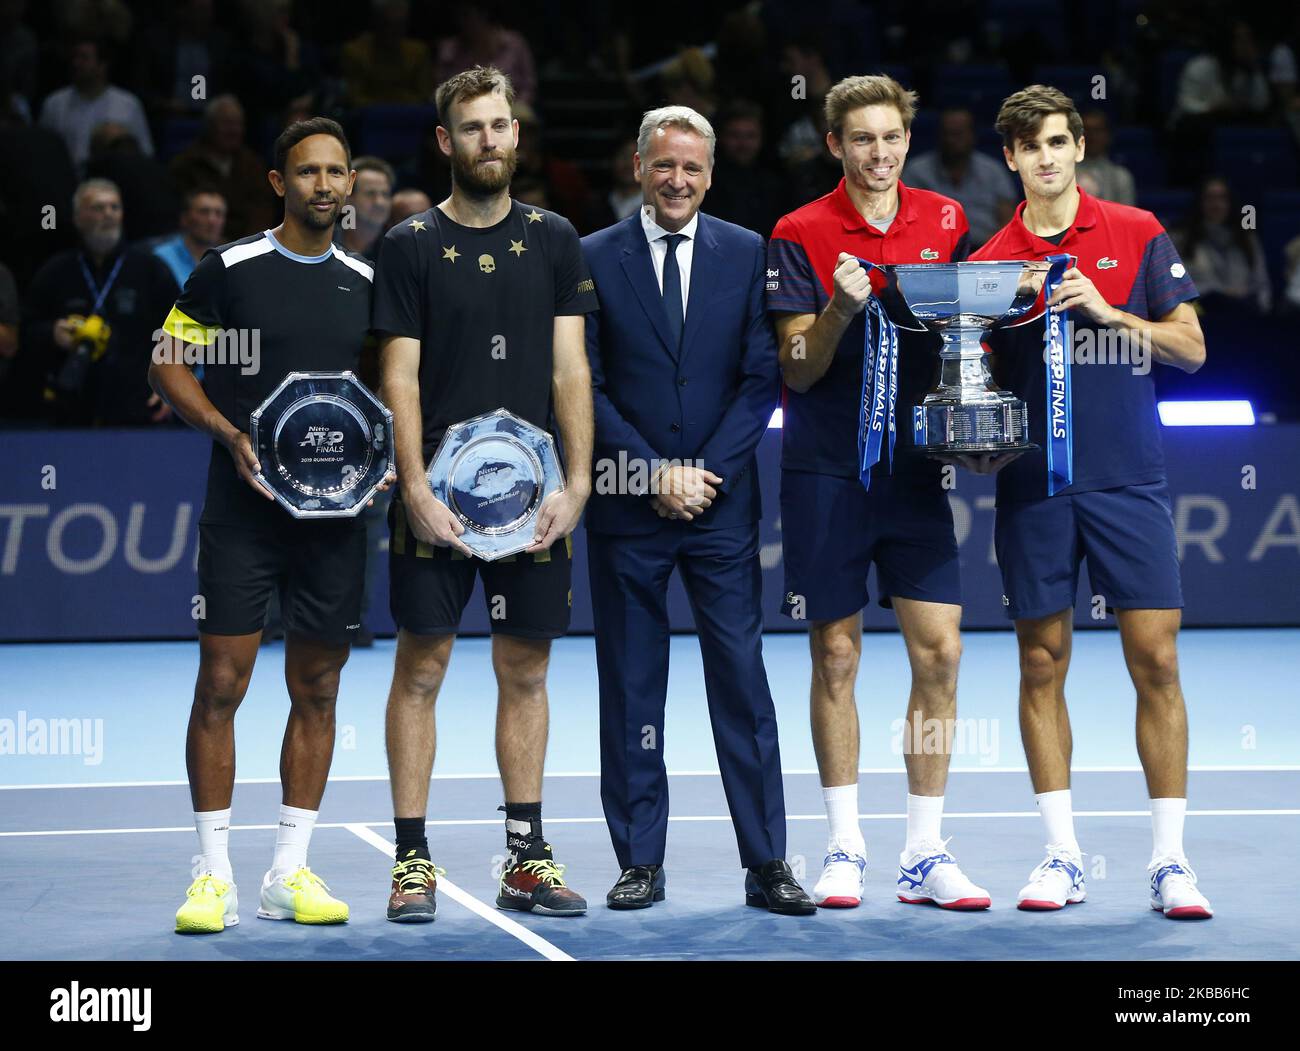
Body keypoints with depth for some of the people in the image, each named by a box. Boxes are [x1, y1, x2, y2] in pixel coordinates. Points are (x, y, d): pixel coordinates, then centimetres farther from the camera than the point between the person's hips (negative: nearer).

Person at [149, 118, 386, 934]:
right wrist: (232, 434, -12)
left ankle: (292, 873, 14)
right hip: (243, 508, -3)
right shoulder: (229, 270, -1)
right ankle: (214, 874, 2)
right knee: (221, 685, -5)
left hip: (335, 514, 4)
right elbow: (168, 364, 1)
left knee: (317, 690, 6)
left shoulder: (367, 283, 10)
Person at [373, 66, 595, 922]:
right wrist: (417, 488, -12)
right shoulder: (412, 246, 1)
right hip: (438, 492, -2)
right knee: (422, 666, -2)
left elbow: (570, 368, 6)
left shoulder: (554, 240, 9)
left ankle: (526, 857, 14)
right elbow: (401, 377, -2)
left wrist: (577, 482, -4)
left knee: (526, 671, 7)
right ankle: (413, 861, 4)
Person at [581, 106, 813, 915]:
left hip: (722, 500, 0)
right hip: (628, 505, 0)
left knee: (742, 680, -2)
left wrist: (705, 470, -8)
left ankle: (767, 863, 1)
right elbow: (586, 386, 0)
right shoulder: (593, 260, 3)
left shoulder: (748, 255, 6)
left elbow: (762, 378, 2)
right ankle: (640, 862, 11)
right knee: (631, 689, 4)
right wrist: (656, 473, -9)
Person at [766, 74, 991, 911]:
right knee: (837, 656, 1)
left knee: (940, 652, -2)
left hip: (915, 466, 3)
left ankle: (925, 856, 5)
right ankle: (845, 849, 11)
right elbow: (798, 371, -6)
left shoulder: (946, 222, 7)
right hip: (826, 472, -3)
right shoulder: (800, 236, -3)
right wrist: (841, 311, -23)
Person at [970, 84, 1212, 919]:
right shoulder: (989, 261, 7)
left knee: (1156, 662, -5)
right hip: (1032, 487, 2)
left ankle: (1171, 860, 0)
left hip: (1128, 481, -2)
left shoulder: (1138, 236, 4)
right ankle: (1063, 856, 11)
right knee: (1043, 665, 3)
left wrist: (1107, 312, -12)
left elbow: (1190, 348, 1)